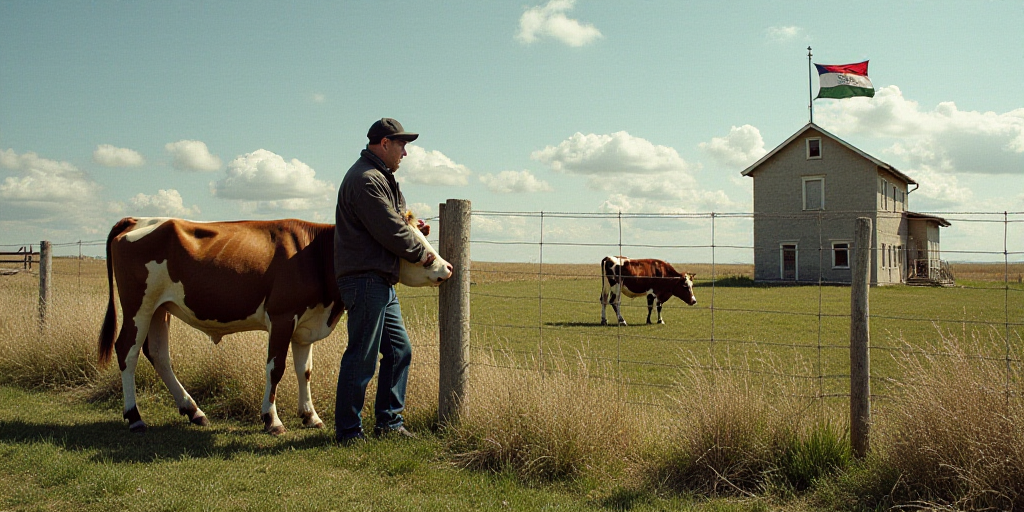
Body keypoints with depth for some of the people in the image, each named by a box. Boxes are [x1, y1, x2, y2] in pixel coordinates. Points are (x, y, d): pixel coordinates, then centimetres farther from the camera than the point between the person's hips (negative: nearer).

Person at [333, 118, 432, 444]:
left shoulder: (381, 178, 21)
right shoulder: (365, 179, -14)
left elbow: (396, 218, 29)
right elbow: (390, 231, -16)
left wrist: (408, 222, 7)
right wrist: (421, 254, -2)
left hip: (382, 282, 11)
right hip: (365, 279, -11)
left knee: (399, 349, 12)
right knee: (362, 358, -5)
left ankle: (389, 422, 21)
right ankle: (348, 432, 3)